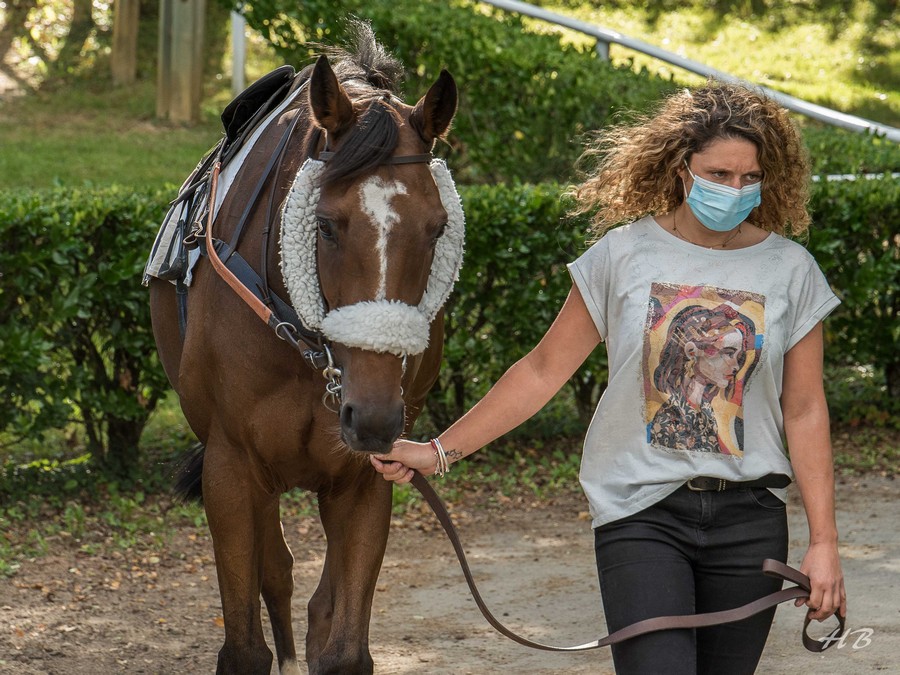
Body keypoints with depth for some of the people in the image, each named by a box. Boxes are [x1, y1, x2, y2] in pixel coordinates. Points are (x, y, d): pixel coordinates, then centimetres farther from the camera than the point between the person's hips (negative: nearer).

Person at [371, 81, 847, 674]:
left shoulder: (789, 270, 2)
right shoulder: (624, 256, -1)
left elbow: (804, 412, 4)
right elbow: (544, 369, 4)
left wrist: (824, 542, 0)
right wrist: (441, 451, 1)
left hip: (749, 519, 2)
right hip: (641, 513, -2)